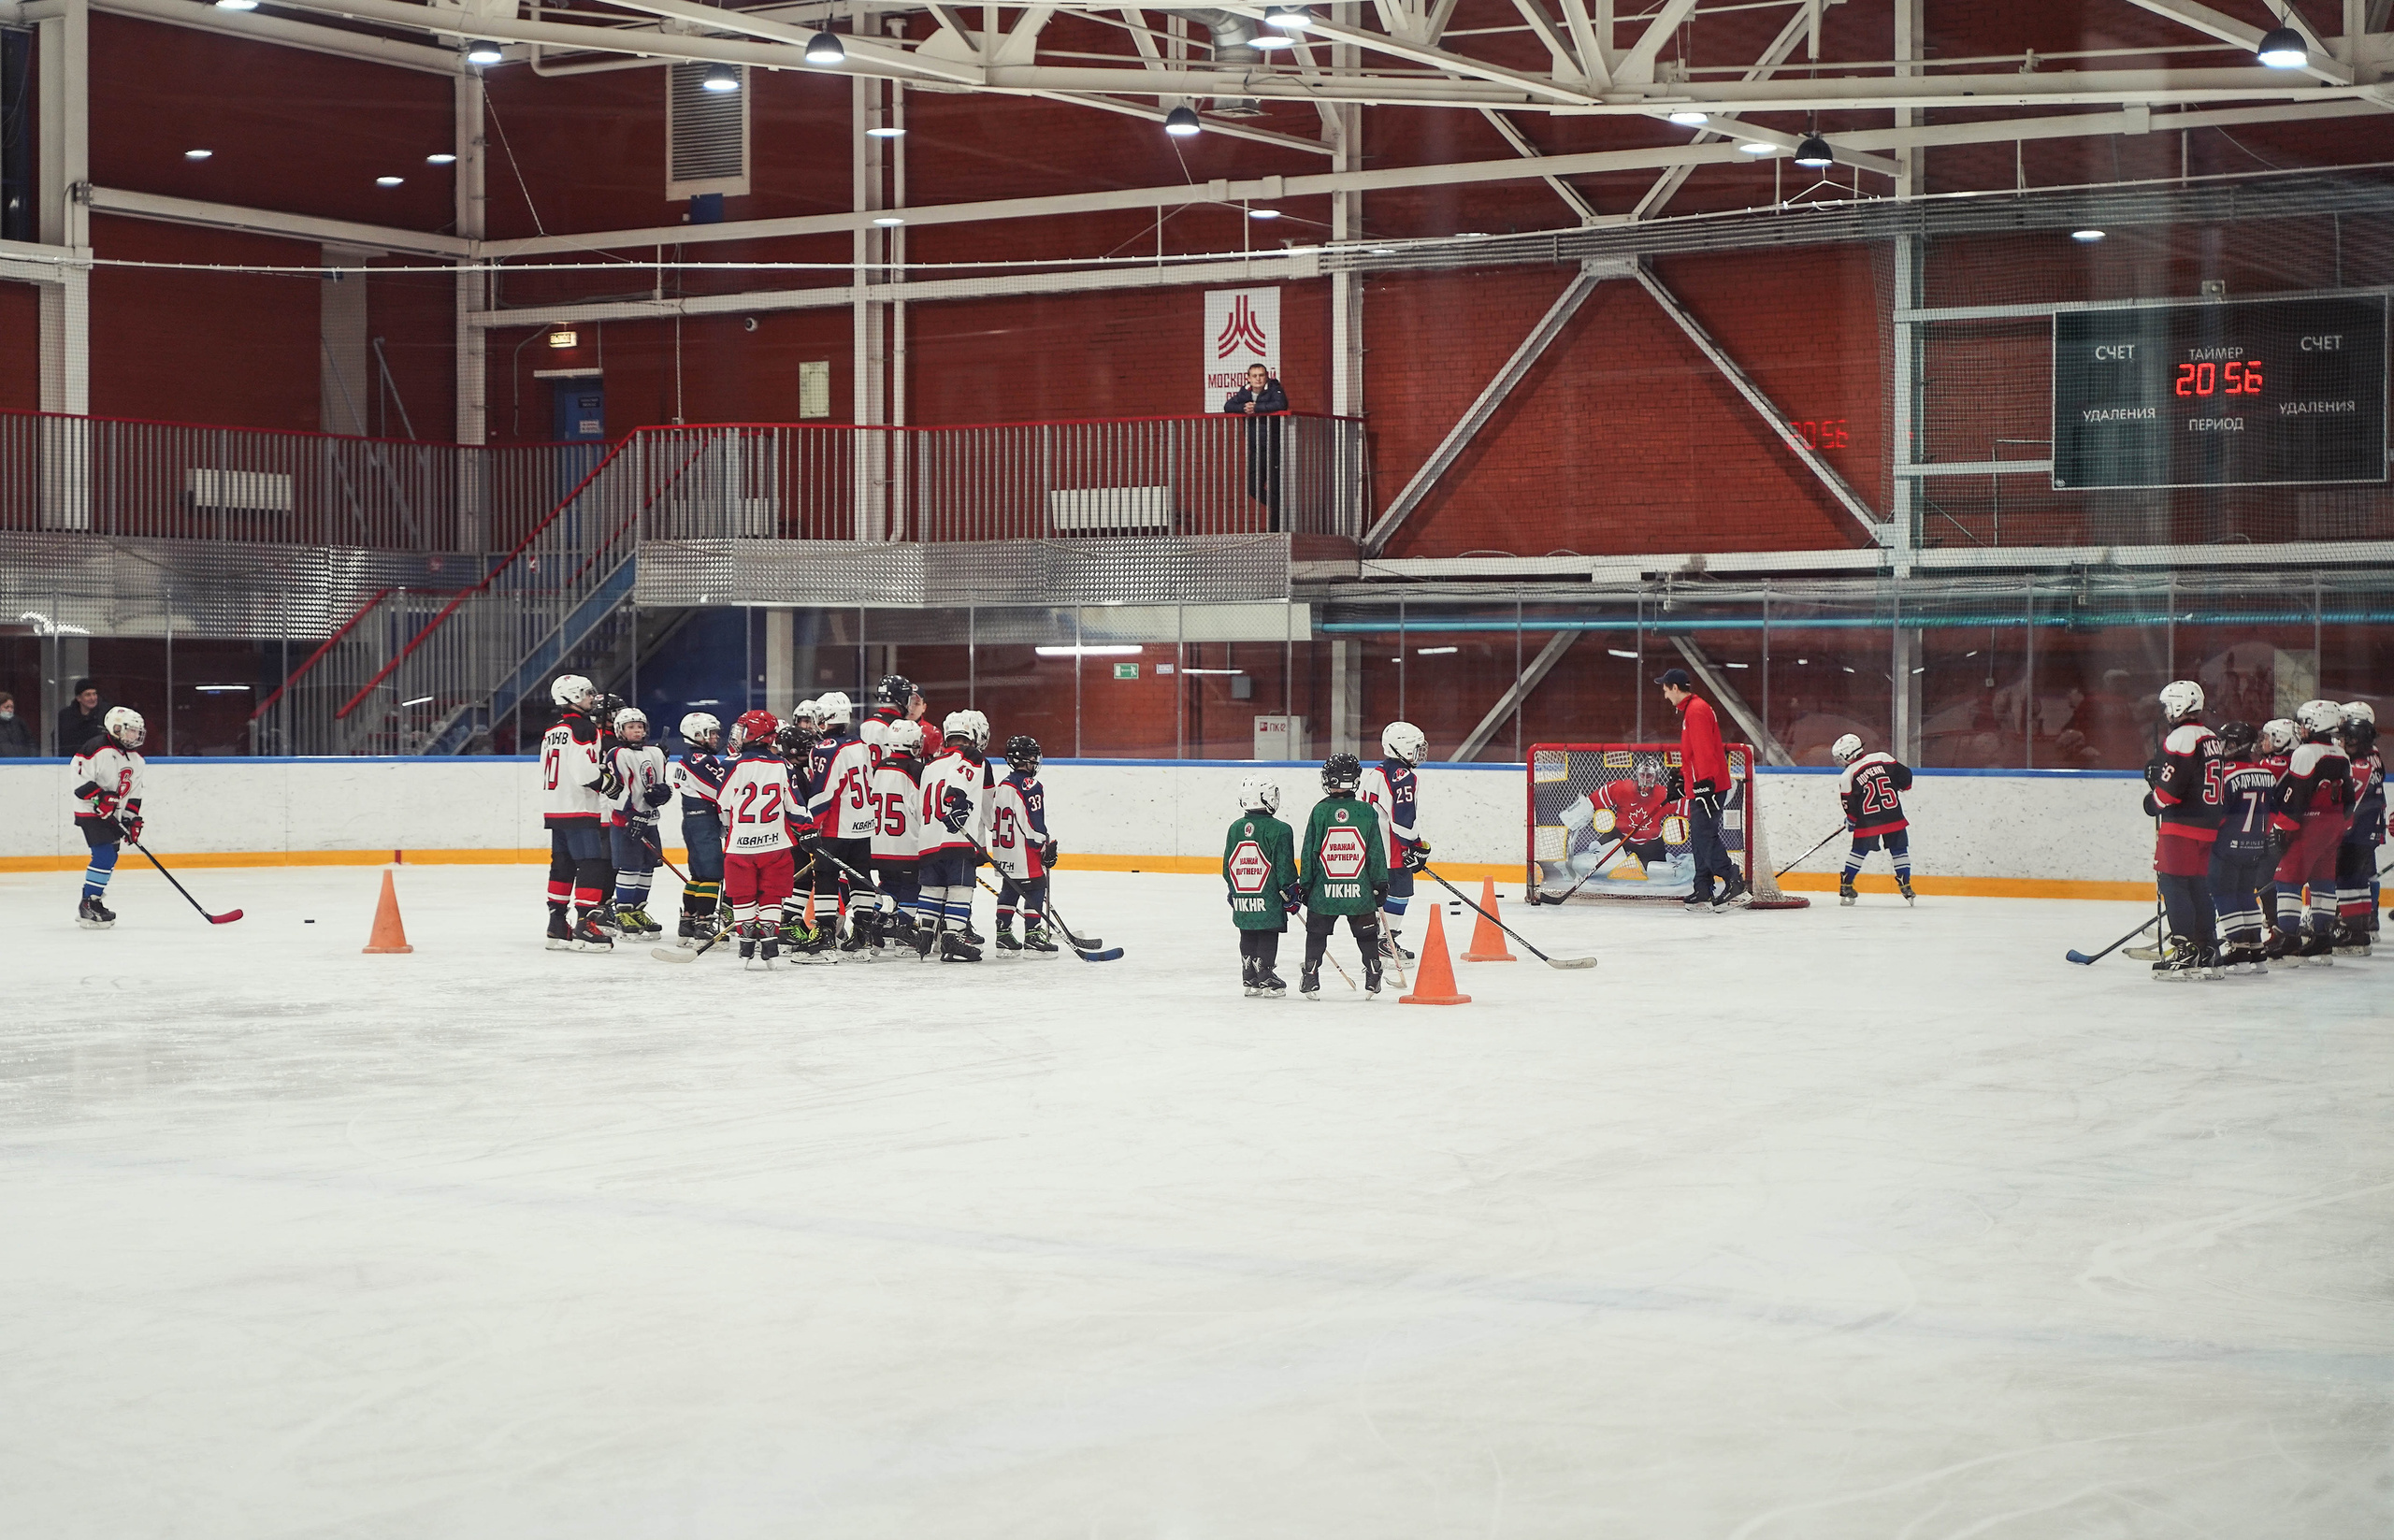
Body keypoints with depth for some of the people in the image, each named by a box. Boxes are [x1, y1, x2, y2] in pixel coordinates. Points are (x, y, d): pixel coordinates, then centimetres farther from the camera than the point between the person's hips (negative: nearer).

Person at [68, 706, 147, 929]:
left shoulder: (135, 759, 9)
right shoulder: (98, 750, -19)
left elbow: (134, 793, 13)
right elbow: (76, 776, -23)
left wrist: (132, 819, 4)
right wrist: (99, 797, -27)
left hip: (114, 816, 10)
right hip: (90, 813, -10)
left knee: (109, 860, 15)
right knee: (104, 857, -18)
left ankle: (92, 904, 28)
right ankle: (88, 906, -13)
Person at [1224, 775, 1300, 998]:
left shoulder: (1235, 828, 6)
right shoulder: (1278, 830, -12)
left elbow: (1227, 865, 12)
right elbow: (1284, 865, -12)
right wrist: (1292, 892, -3)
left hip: (1241, 898, 5)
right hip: (1268, 900, -5)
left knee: (1248, 937, 14)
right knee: (1268, 937, 2)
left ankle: (1249, 980, 18)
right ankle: (1265, 979, 3)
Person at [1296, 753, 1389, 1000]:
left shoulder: (1320, 811, -5)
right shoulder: (1367, 812, -2)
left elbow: (1309, 852, -2)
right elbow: (1376, 852, 1)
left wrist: (1305, 884, 6)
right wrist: (1381, 884, 10)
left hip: (1324, 889, -1)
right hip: (1360, 891, 1)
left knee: (1317, 933, 12)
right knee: (1367, 934, 14)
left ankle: (1311, 979, 10)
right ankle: (1372, 979, 14)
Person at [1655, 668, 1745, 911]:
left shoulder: (1697, 710, -14)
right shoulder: (1691, 709, 20)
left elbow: (1704, 751, -22)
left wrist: (1704, 783, -26)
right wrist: (1681, 777, 31)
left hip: (1707, 786, -11)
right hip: (1699, 786, 11)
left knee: (1705, 836, -15)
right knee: (1700, 837, 10)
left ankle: (1734, 884, -20)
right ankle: (1703, 893, 12)